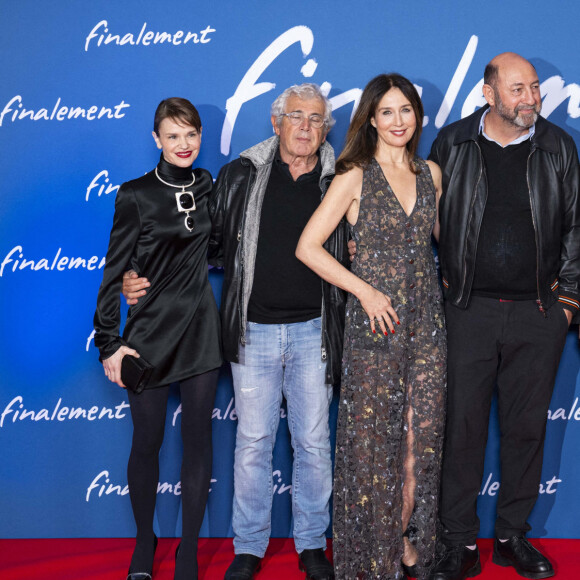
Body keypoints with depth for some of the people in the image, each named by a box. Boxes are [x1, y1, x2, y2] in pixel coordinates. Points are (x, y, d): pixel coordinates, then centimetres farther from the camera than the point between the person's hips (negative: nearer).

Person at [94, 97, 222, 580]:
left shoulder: (206, 186, 6)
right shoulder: (136, 196, -5)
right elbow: (114, 272, -5)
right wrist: (109, 343, -8)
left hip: (201, 329, 3)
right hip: (149, 332, -3)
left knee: (198, 438, 6)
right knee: (148, 440, 6)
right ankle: (144, 541, 28)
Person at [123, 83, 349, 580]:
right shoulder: (240, 176, 3)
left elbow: (353, 255, 10)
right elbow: (209, 243, 7)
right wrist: (144, 280, -1)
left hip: (313, 331, 1)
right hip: (254, 330, 0)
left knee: (314, 441, 7)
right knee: (253, 441, 6)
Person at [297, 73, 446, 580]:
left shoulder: (430, 173, 9)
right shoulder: (355, 177, -5)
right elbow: (308, 247, -9)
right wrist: (365, 290, -11)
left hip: (425, 319, 4)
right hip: (374, 322, -4)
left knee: (421, 434, 8)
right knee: (373, 438, 3)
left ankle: (408, 539, 27)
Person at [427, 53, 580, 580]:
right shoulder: (453, 144, 3)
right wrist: (443, 280, 3)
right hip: (471, 310, -1)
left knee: (527, 427, 9)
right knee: (463, 425, 1)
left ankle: (513, 536, 24)